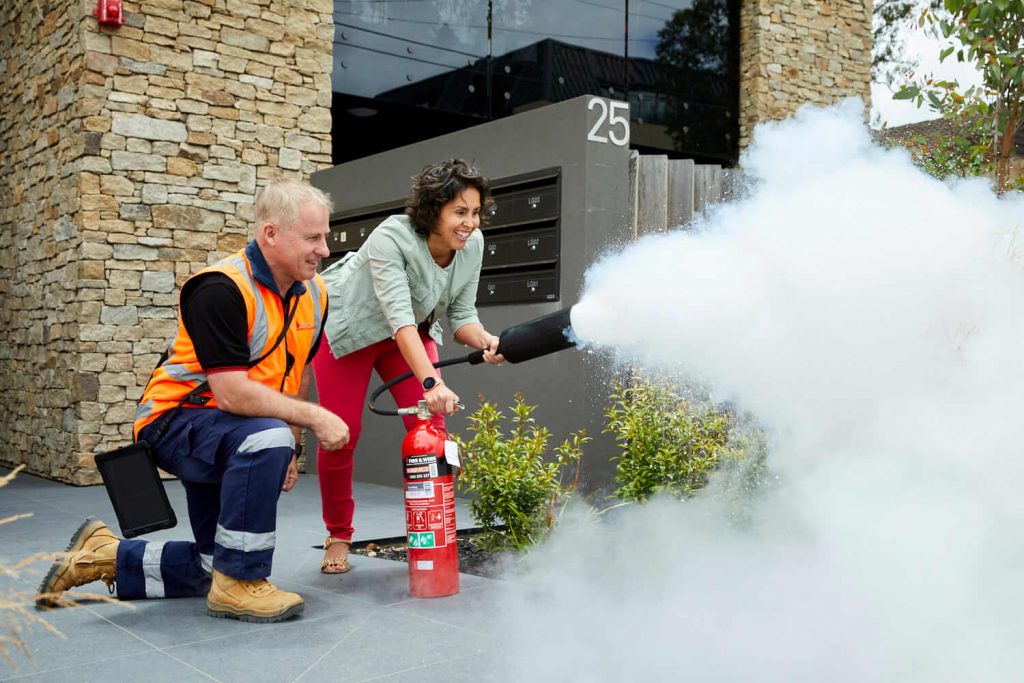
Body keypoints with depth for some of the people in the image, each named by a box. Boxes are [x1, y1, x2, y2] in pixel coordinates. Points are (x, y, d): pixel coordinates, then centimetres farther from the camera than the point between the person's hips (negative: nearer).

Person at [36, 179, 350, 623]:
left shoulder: (313, 293, 0)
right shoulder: (222, 288, -25)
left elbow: (298, 370, 11)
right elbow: (233, 394, -31)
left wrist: (288, 445, 2)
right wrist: (313, 418, -26)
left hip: (227, 436, 8)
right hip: (177, 421, -8)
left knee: (217, 569, 9)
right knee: (266, 440, -39)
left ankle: (104, 556, 27)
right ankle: (238, 583, -22)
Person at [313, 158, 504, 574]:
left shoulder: (472, 244, -17)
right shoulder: (390, 238, -35)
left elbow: (461, 315, -12)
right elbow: (399, 316, -43)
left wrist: (485, 342, -34)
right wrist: (431, 383, -53)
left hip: (413, 332, 5)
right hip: (348, 327, -4)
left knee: (431, 427, -10)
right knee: (342, 433, -5)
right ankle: (337, 537, 15)